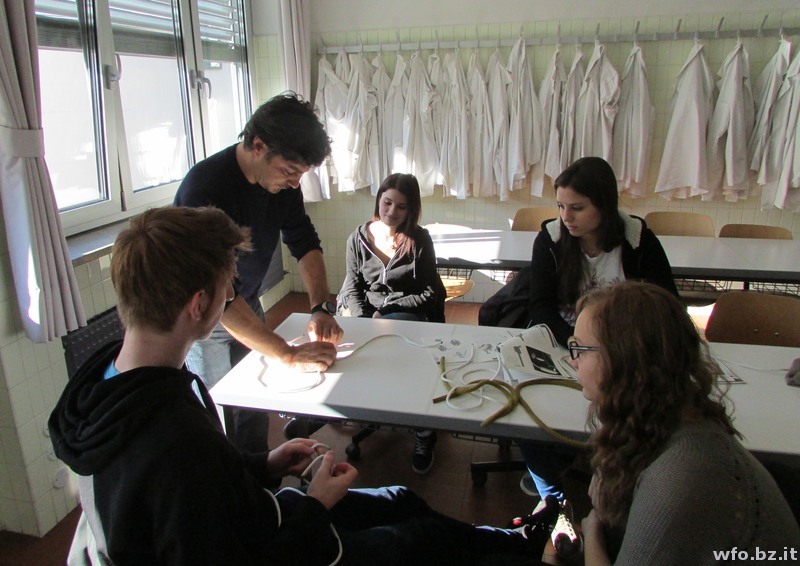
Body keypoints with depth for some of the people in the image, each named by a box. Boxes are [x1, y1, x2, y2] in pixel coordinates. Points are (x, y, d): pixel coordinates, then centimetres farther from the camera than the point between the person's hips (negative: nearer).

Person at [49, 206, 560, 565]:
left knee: (401, 501, 20)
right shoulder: (178, 441, -43)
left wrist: (262, 466, -1)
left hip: (244, 519, 8)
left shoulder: (112, 370, -12)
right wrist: (315, 508, -18)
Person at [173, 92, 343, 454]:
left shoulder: (281, 178, -11)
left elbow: (305, 244, -3)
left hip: (246, 304, 6)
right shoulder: (206, 189, -33)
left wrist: (320, 308, -19)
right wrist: (289, 356, -39)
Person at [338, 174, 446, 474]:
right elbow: (352, 289, 5)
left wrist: (385, 310, -11)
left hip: (410, 316, -3)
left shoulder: (419, 240, 0)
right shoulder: (359, 238, 6)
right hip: (366, 314, 3)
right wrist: (364, 321, -13)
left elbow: (430, 292, -3)